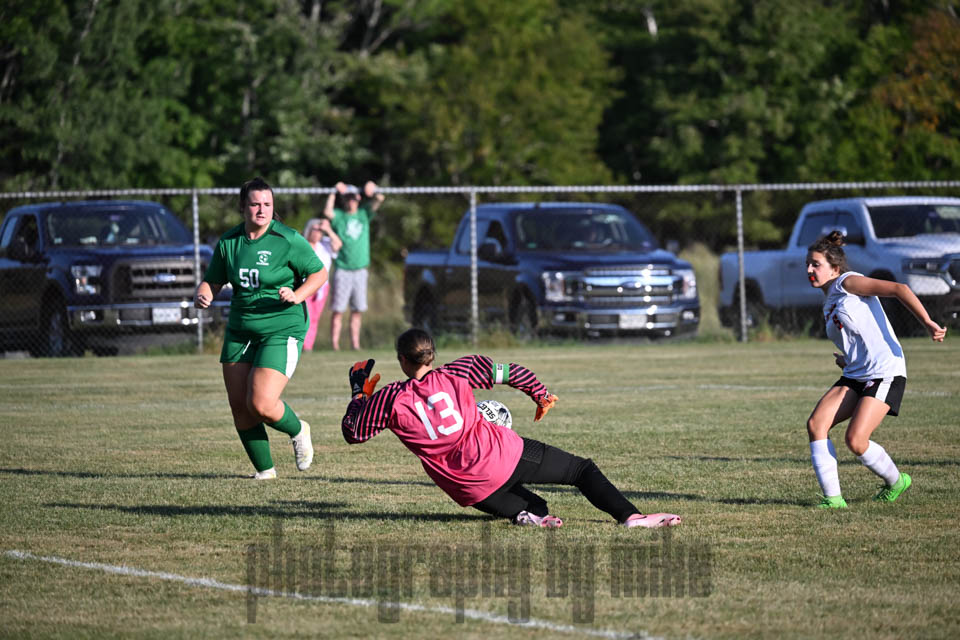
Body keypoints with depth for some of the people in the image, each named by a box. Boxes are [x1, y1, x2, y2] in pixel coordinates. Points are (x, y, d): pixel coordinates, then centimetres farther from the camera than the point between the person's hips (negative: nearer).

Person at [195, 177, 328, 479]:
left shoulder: (288, 240, -10)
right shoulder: (229, 242, 3)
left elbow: (319, 273, -3)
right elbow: (212, 281, 12)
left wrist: (297, 295, -19)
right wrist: (202, 296, -10)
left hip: (282, 331, -5)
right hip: (240, 331, 5)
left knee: (261, 405, -18)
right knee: (239, 408, 2)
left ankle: (298, 431, 15)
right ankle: (264, 469, 20)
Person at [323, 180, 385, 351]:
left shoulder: (364, 213, 10)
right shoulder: (338, 215, 0)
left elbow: (379, 199, 3)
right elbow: (327, 212, -20)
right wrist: (334, 192, -14)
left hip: (360, 269, 4)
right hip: (342, 270, -4)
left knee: (358, 309, 6)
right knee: (338, 309, -6)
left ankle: (355, 343, 11)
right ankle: (334, 343, -6)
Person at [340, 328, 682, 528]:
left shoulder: (389, 400, -1)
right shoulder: (455, 373, 0)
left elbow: (352, 433, 9)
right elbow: (510, 372, 2)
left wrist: (360, 392, 23)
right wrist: (541, 395, 19)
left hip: (469, 489, 1)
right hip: (501, 455, -1)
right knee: (582, 469, 9)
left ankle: (528, 512, -10)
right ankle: (629, 515, -15)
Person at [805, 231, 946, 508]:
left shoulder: (848, 282, -5)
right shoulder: (829, 305, 20)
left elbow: (898, 289, -14)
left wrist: (927, 323, -21)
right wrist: (846, 360, 9)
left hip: (885, 373, -9)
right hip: (854, 376, 9)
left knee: (855, 440, -18)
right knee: (815, 424, -11)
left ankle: (896, 482, 11)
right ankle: (832, 497, -8)